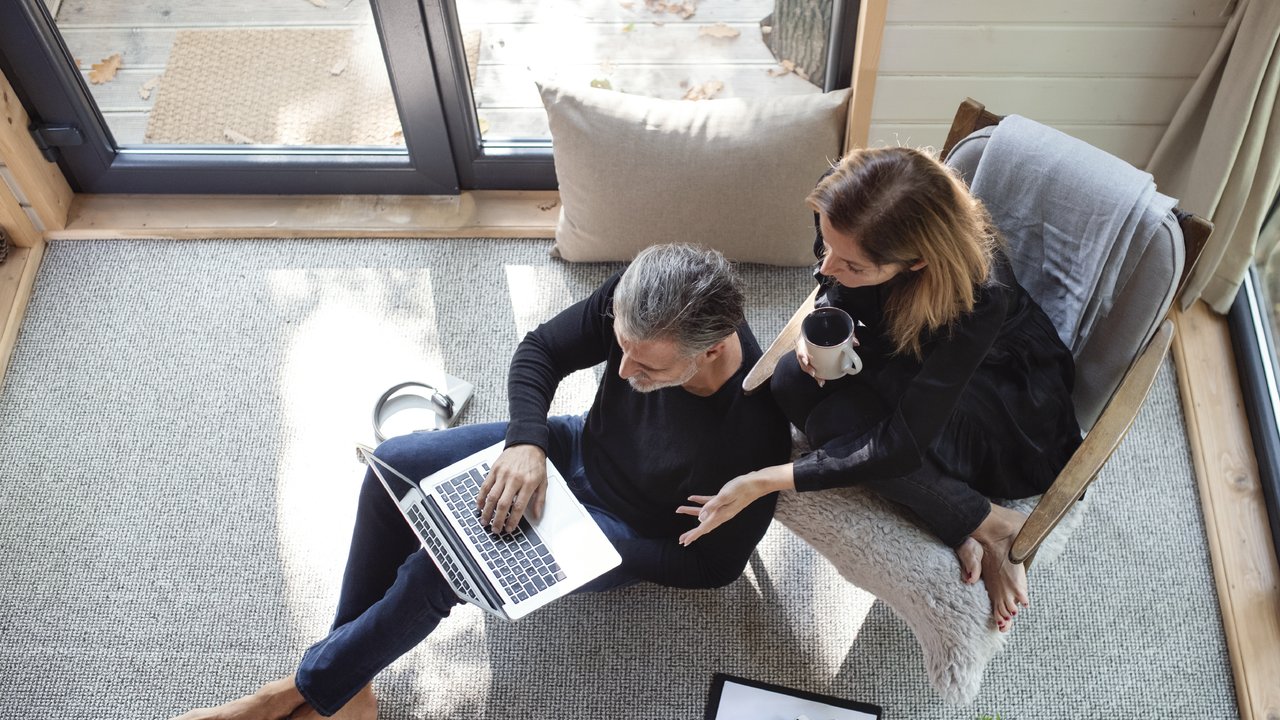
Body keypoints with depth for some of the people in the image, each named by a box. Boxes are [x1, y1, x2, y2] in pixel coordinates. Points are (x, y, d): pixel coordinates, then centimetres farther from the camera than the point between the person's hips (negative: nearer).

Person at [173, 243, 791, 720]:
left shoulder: (750, 436, -36)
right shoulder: (640, 301, -24)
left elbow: (716, 565, -19)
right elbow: (540, 350, -9)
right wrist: (526, 442, -26)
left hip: (631, 534, -6)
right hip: (577, 449, 6)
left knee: (437, 569, -23)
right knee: (395, 465, -9)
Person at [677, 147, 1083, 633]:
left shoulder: (981, 296, -40)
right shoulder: (840, 209, -24)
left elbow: (901, 447, -35)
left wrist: (765, 481, -36)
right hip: (908, 359, 7)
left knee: (838, 423, -33)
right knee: (793, 384, -23)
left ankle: (991, 526, -11)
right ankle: (962, 533, -13)